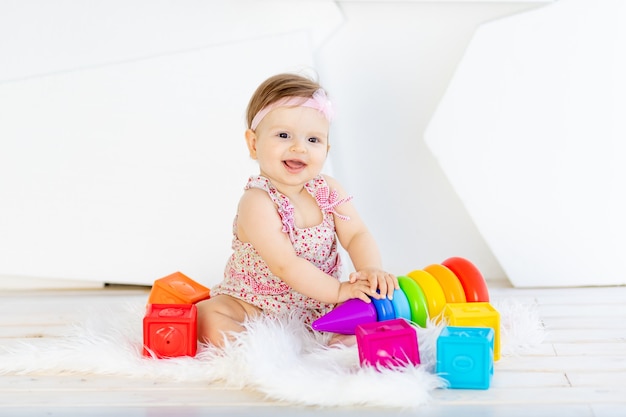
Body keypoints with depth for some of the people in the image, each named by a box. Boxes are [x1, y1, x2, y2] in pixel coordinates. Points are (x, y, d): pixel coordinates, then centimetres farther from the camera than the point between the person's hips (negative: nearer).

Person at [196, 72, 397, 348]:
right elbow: (285, 265, -28)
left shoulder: (328, 190, -4)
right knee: (208, 317, -27)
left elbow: (357, 235, -6)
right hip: (255, 306, -4)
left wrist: (372, 271, -27)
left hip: (320, 303, 5)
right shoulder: (257, 202, -22)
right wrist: (339, 291, -28)